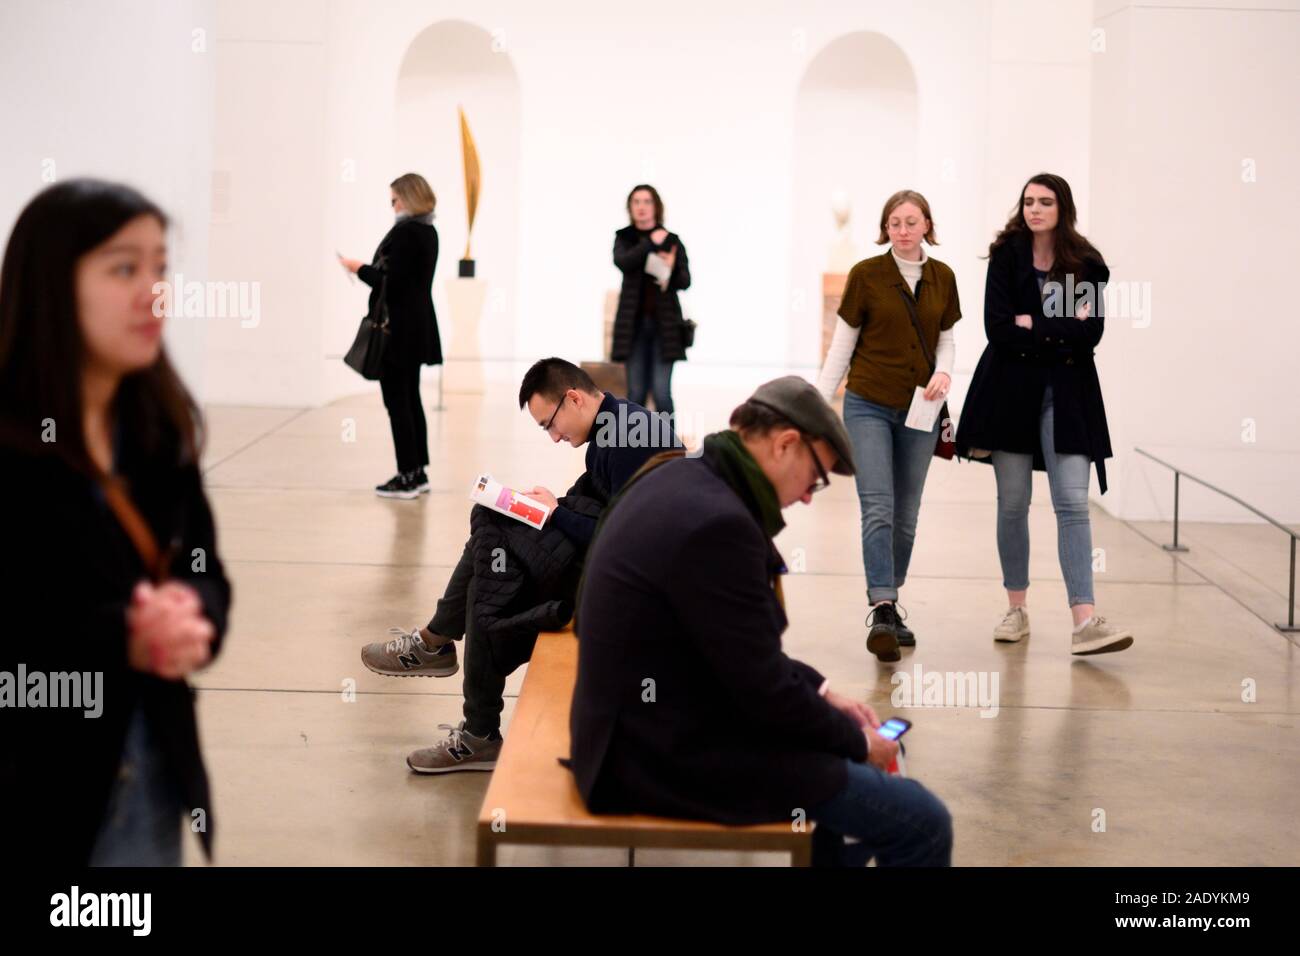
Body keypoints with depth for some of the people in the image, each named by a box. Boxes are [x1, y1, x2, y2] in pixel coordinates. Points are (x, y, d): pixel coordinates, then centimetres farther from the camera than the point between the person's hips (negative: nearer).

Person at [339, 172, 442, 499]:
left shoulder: (404, 232, -17)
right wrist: (370, 269, 15)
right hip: (418, 325, 10)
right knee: (411, 399, 15)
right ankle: (418, 472, 20)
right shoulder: (429, 232, 12)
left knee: (397, 401, -4)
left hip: (397, 328, -10)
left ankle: (407, 477, -2)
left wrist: (360, 268, -7)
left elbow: (390, 282, -20)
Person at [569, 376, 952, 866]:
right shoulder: (717, 521, -25)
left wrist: (820, 691, 11)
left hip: (656, 732, 11)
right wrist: (857, 739, -4)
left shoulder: (681, 480, 5)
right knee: (920, 823, -7)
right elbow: (764, 689, -20)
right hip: (675, 760, -11)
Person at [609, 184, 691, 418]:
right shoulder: (624, 238, 8)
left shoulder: (672, 241, 5)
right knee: (636, 393, 2)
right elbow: (622, 262, -13)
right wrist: (650, 243, -14)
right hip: (634, 322, 1)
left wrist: (671, 270, -21)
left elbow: (685, 282, -1)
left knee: (661, 392, -7)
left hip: (664, 322, -1)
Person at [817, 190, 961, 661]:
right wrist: (817, 405, -2)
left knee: (906, 516, 8)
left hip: (919, 410, 3)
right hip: (869, 405, -3)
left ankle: (891, 606, 19)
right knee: (878, 510, -13)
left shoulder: (942, 278, 6)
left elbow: (946, 339, 15)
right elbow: (841, 344, 1)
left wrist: (944, 372, -7)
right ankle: (882, 610, -18)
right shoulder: (866, 275, -3)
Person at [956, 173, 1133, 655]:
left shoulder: (1087, 265, 2)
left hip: (1066, 393, 0)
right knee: (1012, 504, 7)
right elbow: (997, 330, -10)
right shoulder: (1006, 257, 1)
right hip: (1010, 387, 1)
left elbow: (1090, 333, -9)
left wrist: (1033, 325, -12)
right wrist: (1061, 333, -9)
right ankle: (1016, 610, 19)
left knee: (1073, 503, -9)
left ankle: (1085, 621, -16)